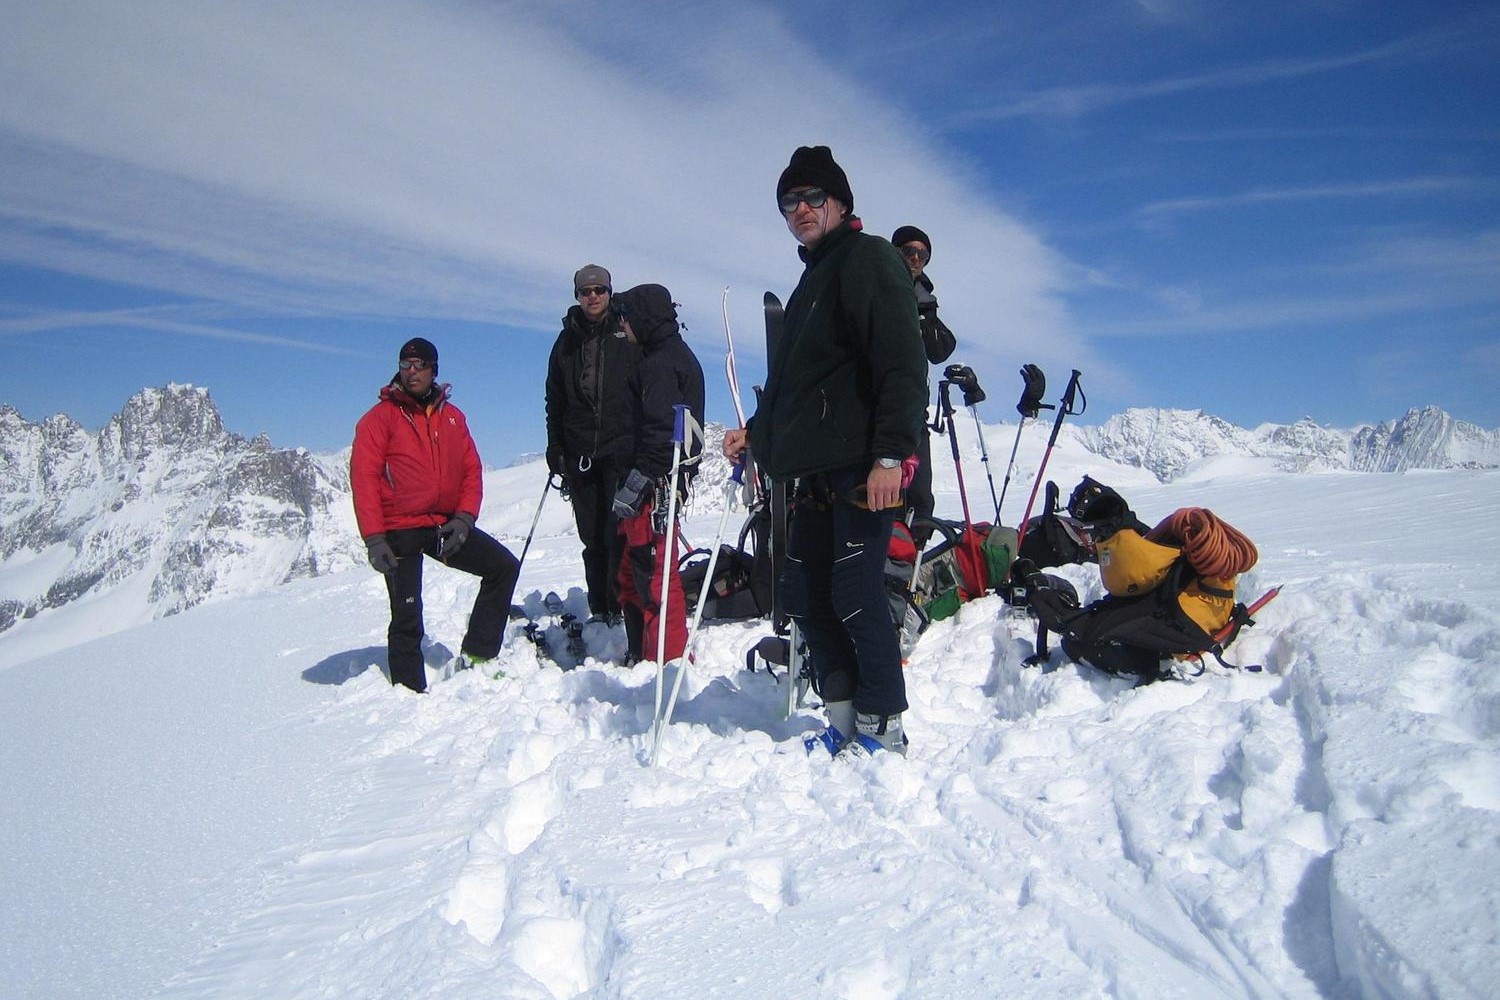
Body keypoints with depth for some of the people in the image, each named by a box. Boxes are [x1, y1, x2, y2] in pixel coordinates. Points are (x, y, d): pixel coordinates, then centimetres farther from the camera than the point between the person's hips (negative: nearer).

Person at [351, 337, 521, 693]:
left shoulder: (452, 417, 13)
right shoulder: (380, 417, -1)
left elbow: (472, 470, 9)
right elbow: (364, 479, -8)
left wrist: (464, 517, -7)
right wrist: (374, 539, -17)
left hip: (445, 525, 5)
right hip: (399, 533, -5)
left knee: (504, 566, -5)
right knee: (407, 617, -3)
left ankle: (475, 656, 2)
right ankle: (410, 690, 11)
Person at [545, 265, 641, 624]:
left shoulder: (628, 335, 6)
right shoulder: (567, 342, 15)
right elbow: (555, 401, 18)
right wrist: (555, 449, 10)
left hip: (621, 450, -3)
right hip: (580, 454, 4)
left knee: (619, 533, -9)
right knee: (592, 537, 5)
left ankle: (622, 607, -5)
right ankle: (600, 609, 12)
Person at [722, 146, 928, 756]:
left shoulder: (867, 258, -3)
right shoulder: (814, 278, 24)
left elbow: (902, 363, -15)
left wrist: (891, 453, -23)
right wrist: (757, 433, 22)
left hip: (863, 467, -9)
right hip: (817, 471, 9)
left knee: (855, 594, -8)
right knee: (805, 593, 8)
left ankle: (883, 728, 6)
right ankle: (845, 722, 18)